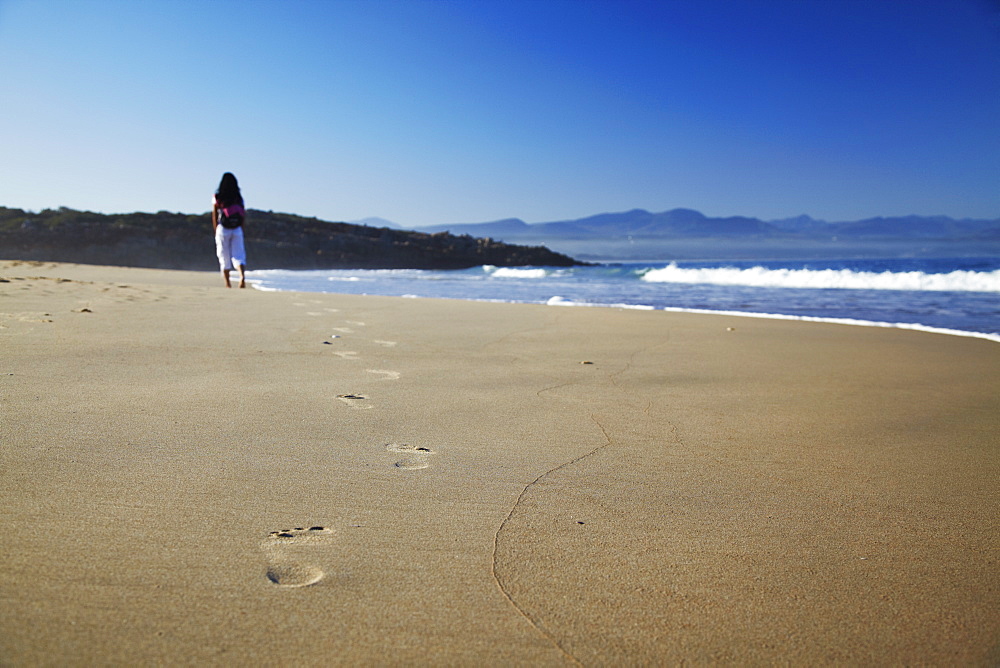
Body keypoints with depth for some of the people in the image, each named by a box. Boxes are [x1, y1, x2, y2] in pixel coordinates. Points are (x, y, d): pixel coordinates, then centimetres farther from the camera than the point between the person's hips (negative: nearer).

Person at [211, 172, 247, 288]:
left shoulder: (217, 197, 0)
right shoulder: (239, 198, 5)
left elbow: (214, 216, 1)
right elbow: (244, 215, 4)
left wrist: (216, 230, 8)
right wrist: (241, 228, 11)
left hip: (223, 229, -1)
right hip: (237, 230, 1)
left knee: (224, 257, 8)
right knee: (238, 255, 0)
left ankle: (227, 283, 11)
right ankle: (242, 276, -26)